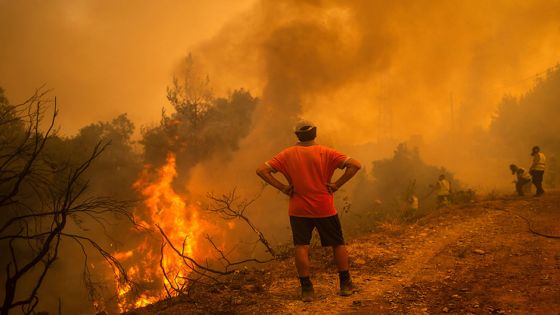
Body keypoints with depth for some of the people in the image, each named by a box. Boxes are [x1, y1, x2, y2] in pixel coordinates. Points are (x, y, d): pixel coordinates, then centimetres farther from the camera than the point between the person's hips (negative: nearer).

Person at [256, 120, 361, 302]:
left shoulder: (287, 154, -3)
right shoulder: (326, 153, -7)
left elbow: (262, 170, -7)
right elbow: (355, 165, -15)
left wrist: (282, 187, -6)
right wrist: (337, 184, -10)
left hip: (298, 210, 0)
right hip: (324, 208, 0)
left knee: (301, 247, 5)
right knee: (338, 244, 14)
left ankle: (306, 289, 4)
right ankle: (346, 284, 21)